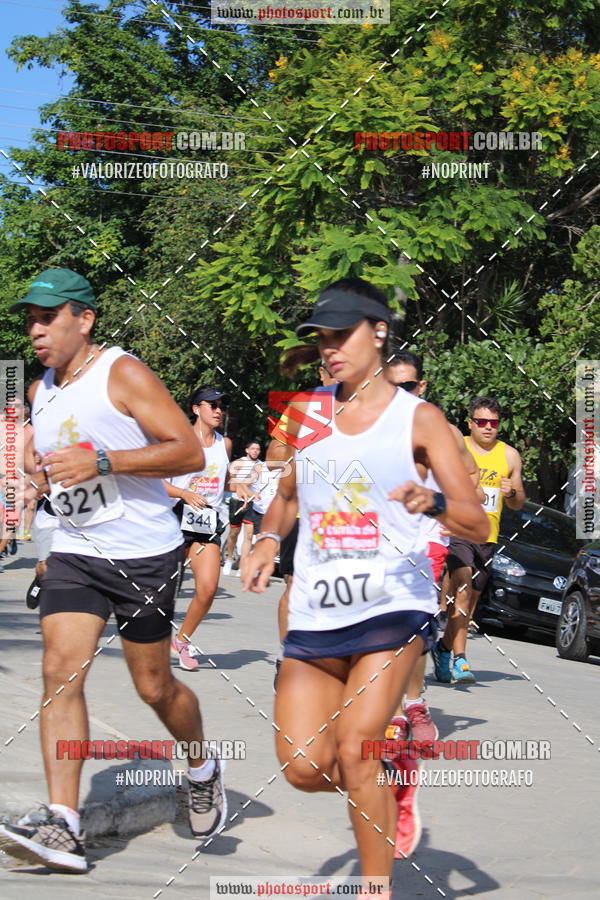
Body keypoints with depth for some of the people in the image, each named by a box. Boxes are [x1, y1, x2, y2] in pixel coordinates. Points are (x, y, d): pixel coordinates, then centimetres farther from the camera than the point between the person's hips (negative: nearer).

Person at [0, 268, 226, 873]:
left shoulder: (123, 375, -11)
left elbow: (190, 452, -18)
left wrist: (101, 462, -25)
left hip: (145, 555, -5)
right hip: (74, 552, 5)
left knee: (154, 686, 5)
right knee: (60, 670, -12)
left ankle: (203, 772, 36)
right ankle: (62, 827, -16)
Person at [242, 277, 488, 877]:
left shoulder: (417, 418, -1)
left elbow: (477, 526, -5)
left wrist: (435, 503, -27)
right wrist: (268, 540, 6)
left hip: (393, 607, -4)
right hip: (316, 614, 5)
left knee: (352, 750, -17)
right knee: (304, 769, -2)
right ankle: (393, 782, 30)